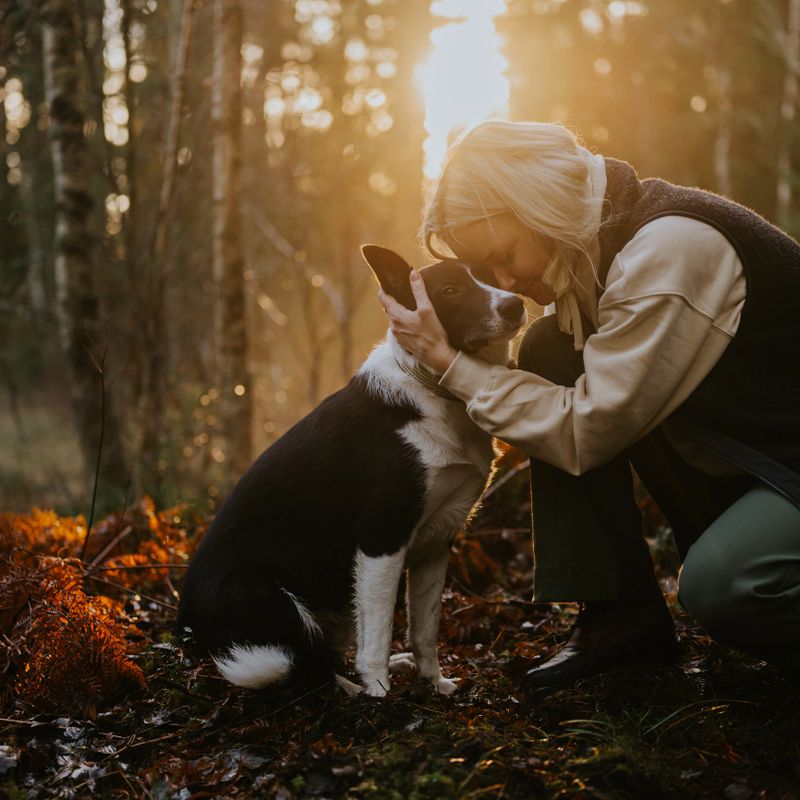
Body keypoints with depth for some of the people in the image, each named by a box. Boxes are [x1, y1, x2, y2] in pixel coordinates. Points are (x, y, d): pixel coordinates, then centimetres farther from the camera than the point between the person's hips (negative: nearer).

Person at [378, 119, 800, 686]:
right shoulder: (595, 245, 1)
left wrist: (452, 365, -21)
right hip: (723, 458, 9)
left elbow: (587, 431, -26)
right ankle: (621, 615, -3)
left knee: (717, 585, -37)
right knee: (552, 350, -6)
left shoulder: (670, 248, -27)